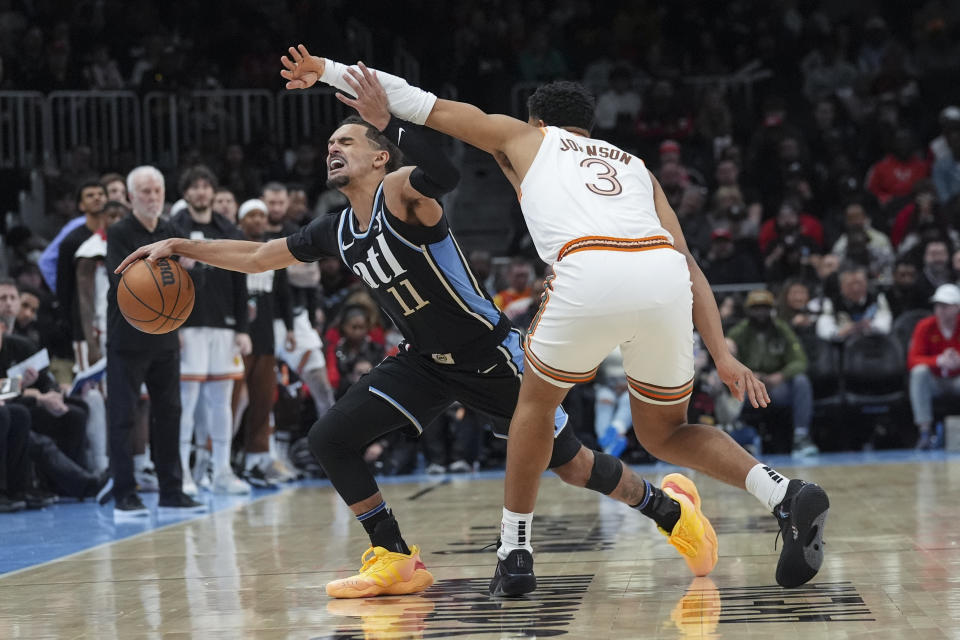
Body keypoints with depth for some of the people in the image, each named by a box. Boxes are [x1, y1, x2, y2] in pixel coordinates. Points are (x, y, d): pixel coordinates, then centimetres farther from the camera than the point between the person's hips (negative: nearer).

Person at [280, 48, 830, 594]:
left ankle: (516, 552, 24)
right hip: (665, 275, 3)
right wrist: (722, 355, 18)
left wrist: (329, 71, 47)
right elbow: (690, 264, 25)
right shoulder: (634, 166, 37)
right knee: (665, 433, 22)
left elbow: (424, 105, 36)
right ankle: (786, 495, -1)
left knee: (537, 403, 25)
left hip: (590, 272, -3)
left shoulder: (526, 138, 32)